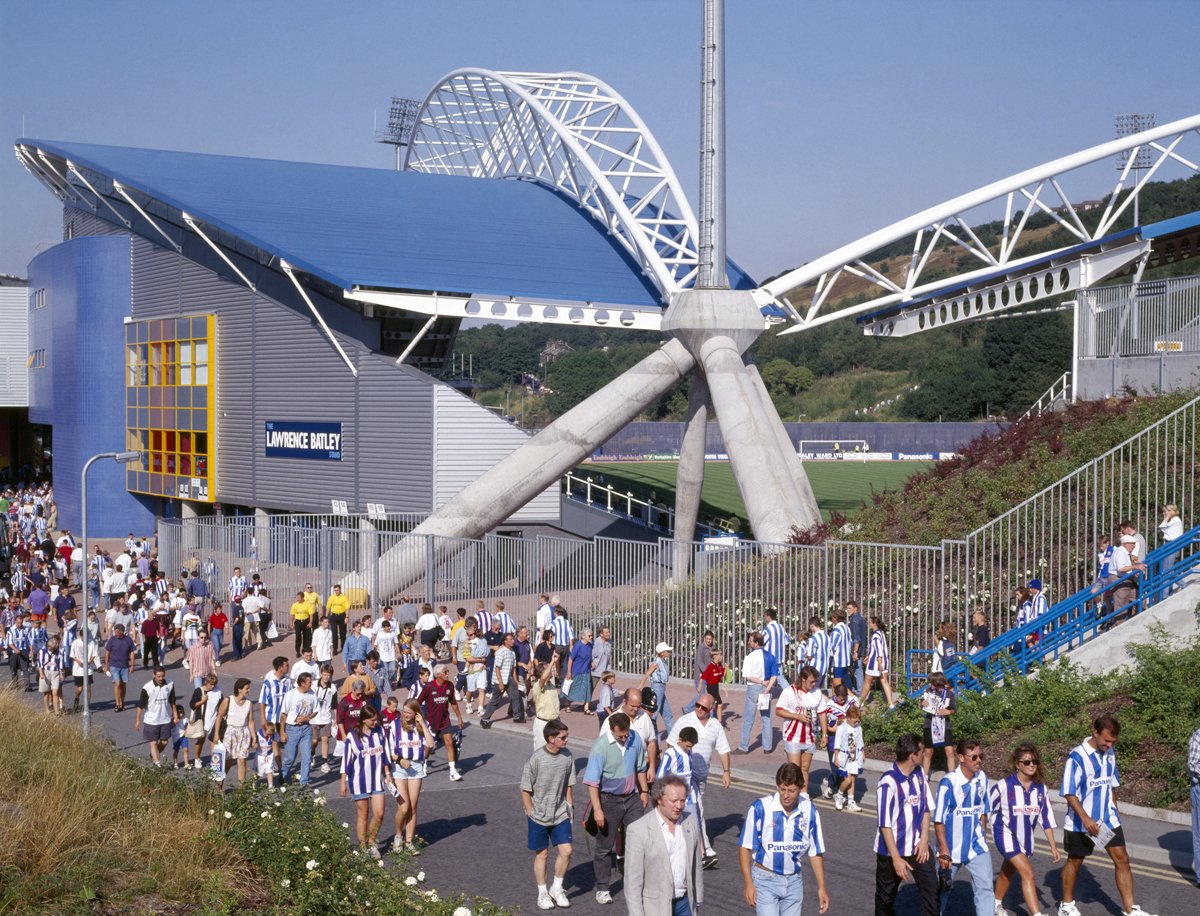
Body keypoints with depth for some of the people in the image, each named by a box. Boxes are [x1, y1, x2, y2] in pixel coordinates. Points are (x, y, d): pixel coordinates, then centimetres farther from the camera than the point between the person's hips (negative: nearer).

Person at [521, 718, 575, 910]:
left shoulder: (567, 757, -5)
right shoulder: (536, 759, -19)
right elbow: (525, 790, -10)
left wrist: (569, 807, 7)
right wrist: (531, 813, -9)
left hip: (560, 815, 4)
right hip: (539, 817, -4)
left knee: (566, 851, -2)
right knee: (542, 854, 8)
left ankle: (557, 888, 19)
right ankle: (542, 893, 24)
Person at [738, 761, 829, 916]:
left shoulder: (810, 811, -4)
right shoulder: (760, 807, -15)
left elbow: (815, 853, 6)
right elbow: (745, 847, -8)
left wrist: (821, 887, 5)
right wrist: (748, 883, -11)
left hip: (794, 881, 4)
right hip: (764, 880, -4)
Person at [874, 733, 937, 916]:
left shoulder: (919, 774, -1)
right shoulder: (889, 782, -23)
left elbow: (926, 808, 9)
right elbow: (885, 824, -20)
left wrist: (924, 839, -3)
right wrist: (896, 858, -20)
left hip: (917, 845, 5)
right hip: (892, 848, -5)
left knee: (931, 887, -3)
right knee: (886, 896, 11)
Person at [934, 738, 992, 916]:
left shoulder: (982, 778, -2)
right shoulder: (949, 782, -19)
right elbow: (938, 820, -16)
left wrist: (983, 837, 14)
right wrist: (944, 852, -17)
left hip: (976, 847, 4)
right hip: (951, 848, -4)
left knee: (985, 887, -7)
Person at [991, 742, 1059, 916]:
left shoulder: (1040, 787, -5)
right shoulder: (1004, 786, -20)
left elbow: (1046, 818, 2)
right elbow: (986, 810, -7)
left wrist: (1053, 847, 3)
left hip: (1026, 837, 6)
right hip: (1007, 835, -5)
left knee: (1008, 871, 24)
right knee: (1028, 873, -19)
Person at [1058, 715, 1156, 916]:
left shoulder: (1110, 753, 1)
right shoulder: (1077, 757, -20)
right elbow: (1069, 793, -20)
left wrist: (1114, 810, 15)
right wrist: (1085, 819, -26)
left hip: (1108, 819, 6)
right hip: (1081, 822, -6)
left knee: (1122, 859, 0)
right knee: (1075, 861, 10)